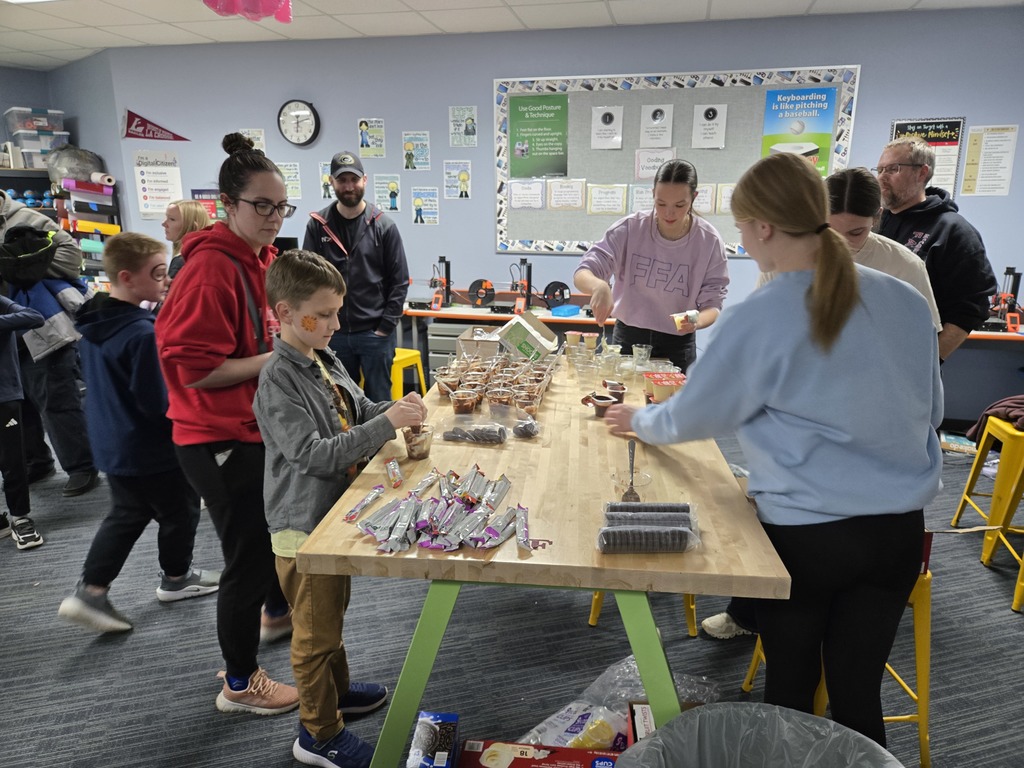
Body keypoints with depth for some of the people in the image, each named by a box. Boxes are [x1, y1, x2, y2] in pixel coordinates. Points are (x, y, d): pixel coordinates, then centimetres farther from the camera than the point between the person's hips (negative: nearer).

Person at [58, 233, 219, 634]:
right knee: (180, 511, 14)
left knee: (125, 516, 21)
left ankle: (90, 591, 18)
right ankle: (176, 578, 33)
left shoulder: (94, 322, 0)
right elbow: (159, 403, -26)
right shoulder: (143, 333, -29)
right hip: (152, 449, -8)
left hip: (113, 444, 8)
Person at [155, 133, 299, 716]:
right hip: (221, 439, -9)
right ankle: (241, 685, 24)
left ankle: (277, 612, 54)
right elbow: (192, 367, -25)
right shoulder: (211, 268, -22)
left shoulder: (262, 256, 7)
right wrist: (276, 359, -23)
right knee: (249, 553, 3)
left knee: (275, 526, 27)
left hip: (259, 426, 9)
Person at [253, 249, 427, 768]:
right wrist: (387, 424, -32)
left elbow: (357, 410, 16)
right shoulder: (279, 380, -24)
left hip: (336, 512, 8)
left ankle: (336, 689, 48)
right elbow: (314, 455, -30)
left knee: (332, 613, 26)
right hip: (305, 525, -8)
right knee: (316, 631, 8)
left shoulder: (325, 360, 2)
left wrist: (395, 408, -5)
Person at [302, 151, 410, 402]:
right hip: (333, 333, 2)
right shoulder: (317, 225, 2)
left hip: (375, 334, -1)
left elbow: (399, 282, -1)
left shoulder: (383, 226, -1)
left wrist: (386, 328, -6)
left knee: (378, 400, 7)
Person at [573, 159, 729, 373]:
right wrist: (598, 286, -39)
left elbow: (713, 304, -6)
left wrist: (697, 321, -30)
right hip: (627, 339, 0)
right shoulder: (630, 228, -12)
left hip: (677, 347, 0)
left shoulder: (709, 241, -11)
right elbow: (581, 274, -15)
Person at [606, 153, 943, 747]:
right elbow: (932, 411, 10)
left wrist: (639, 421, 16)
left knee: (790, 689, 19)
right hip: (899, 528, 4)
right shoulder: (907, 302, -3)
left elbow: (691, 417, -5)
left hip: (803, 534, -4)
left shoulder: (756, 322, -18)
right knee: (859, 694, 17)